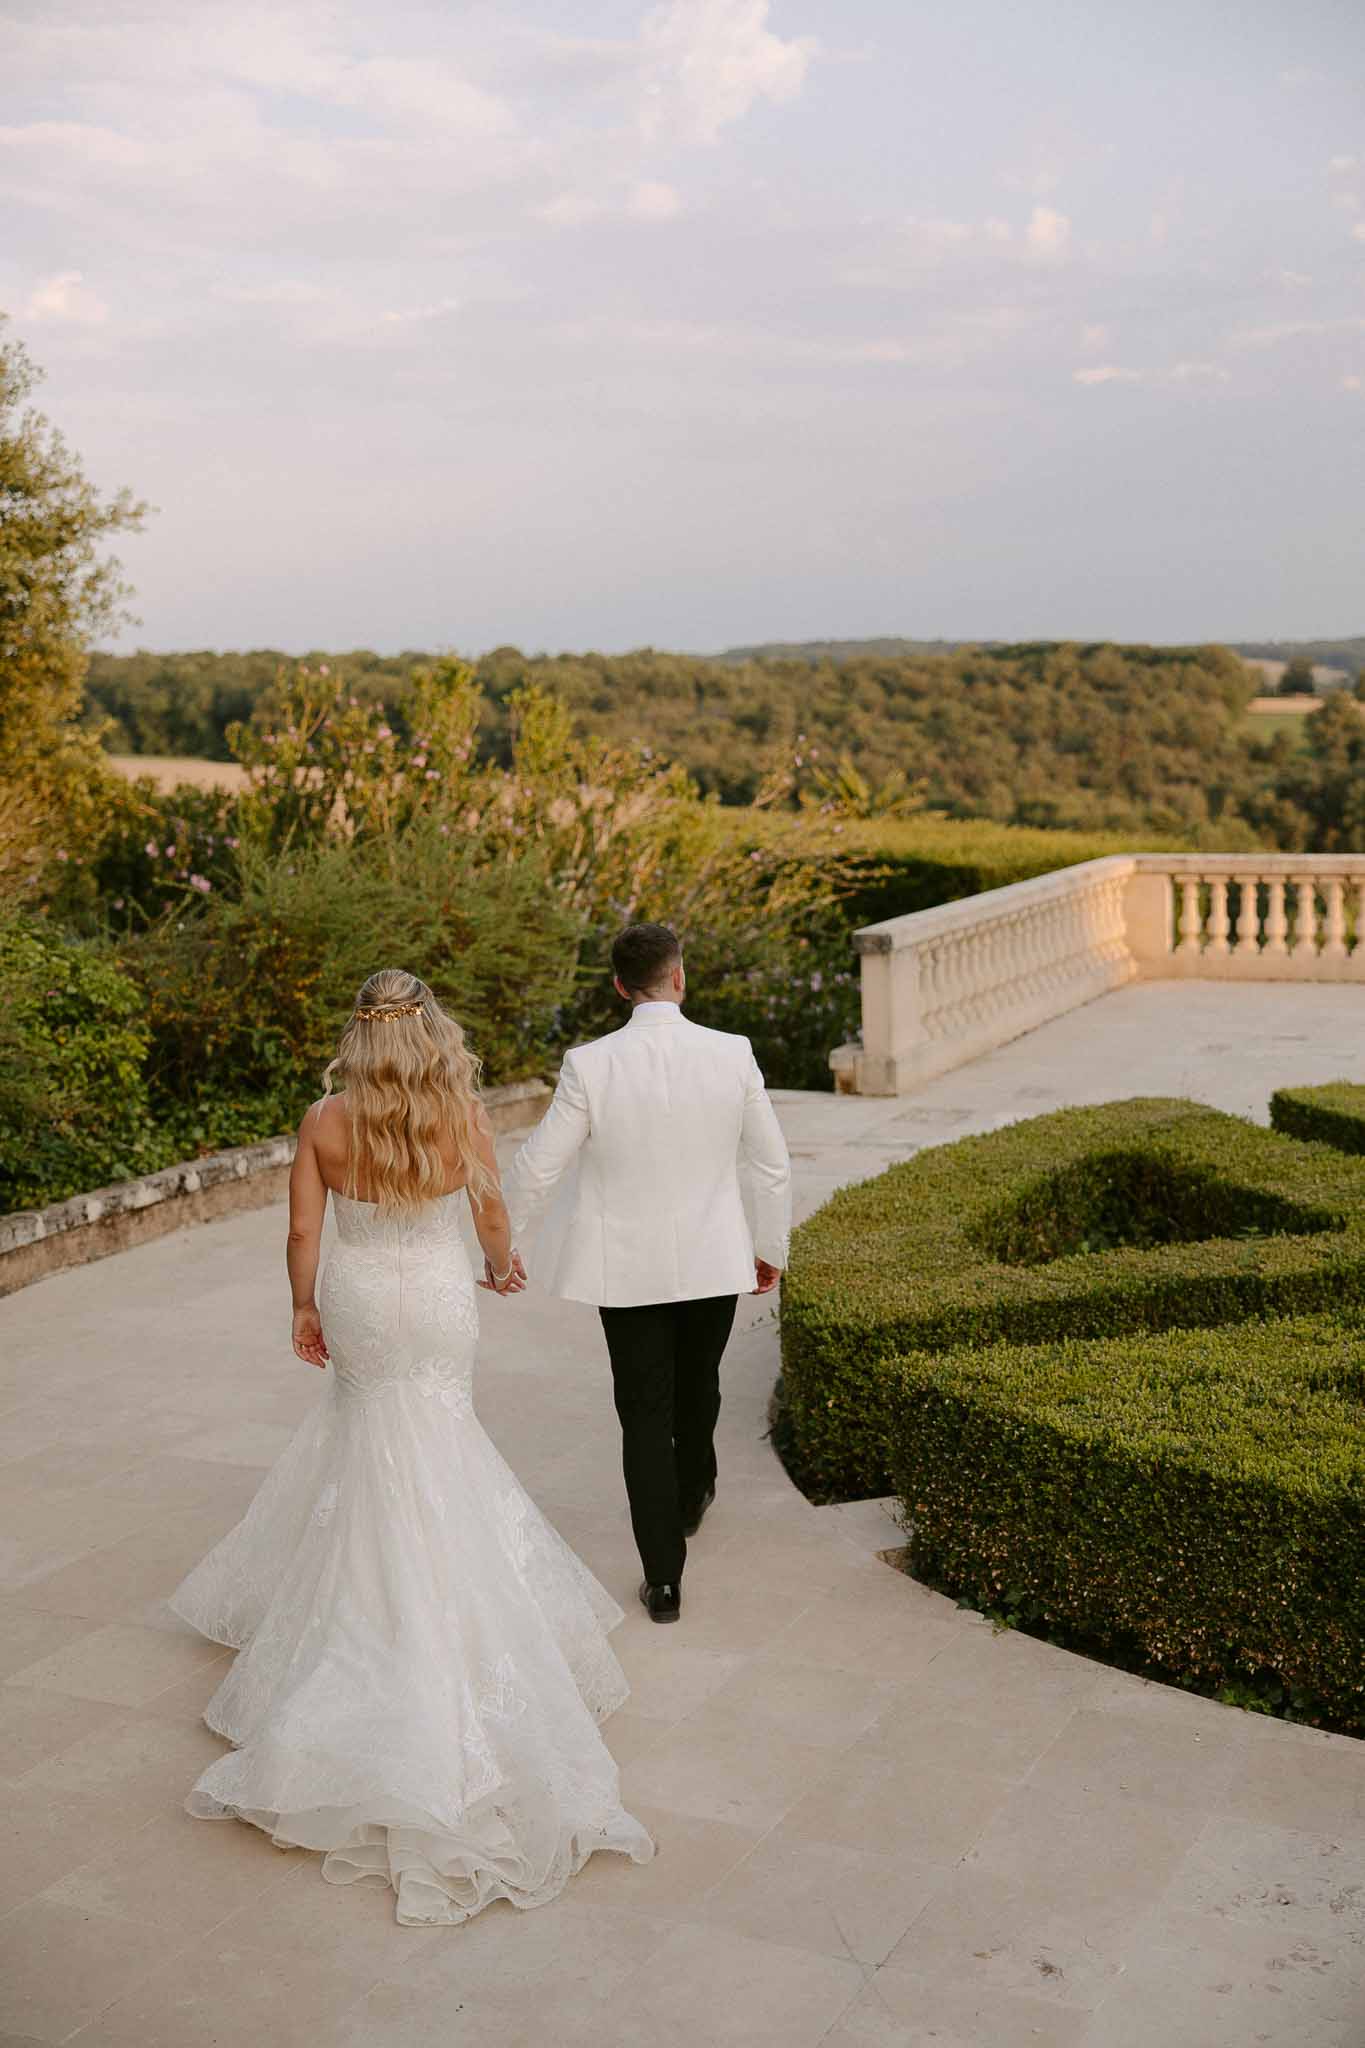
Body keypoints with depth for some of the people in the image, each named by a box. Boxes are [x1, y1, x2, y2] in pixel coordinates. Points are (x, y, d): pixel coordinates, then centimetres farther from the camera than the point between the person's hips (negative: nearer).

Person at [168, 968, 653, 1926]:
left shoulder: (325, 1122, -13)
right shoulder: (464, 1115, -13)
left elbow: (304, 1230, -7)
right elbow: (493, 1213, -2)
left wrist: (305, 1309, 10)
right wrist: (503, 1268, 19)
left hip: (358, 1306, 0)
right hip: (440, 1299, 0)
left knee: (388, 1457, 20)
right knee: (429, 1451, 18)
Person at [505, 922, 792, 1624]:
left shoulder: (591, 1065, -16)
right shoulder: (732, 1055, -12)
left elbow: (538, 1166, -9)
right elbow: (771, 1164, -3)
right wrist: (771, 1248, 13)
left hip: (627, 1268, -2)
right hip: (713, 1261, 2)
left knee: (645, 1413, 9)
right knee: (697, 1387, 25)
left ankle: (663, 1578, 11)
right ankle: (691, 1497, 52)